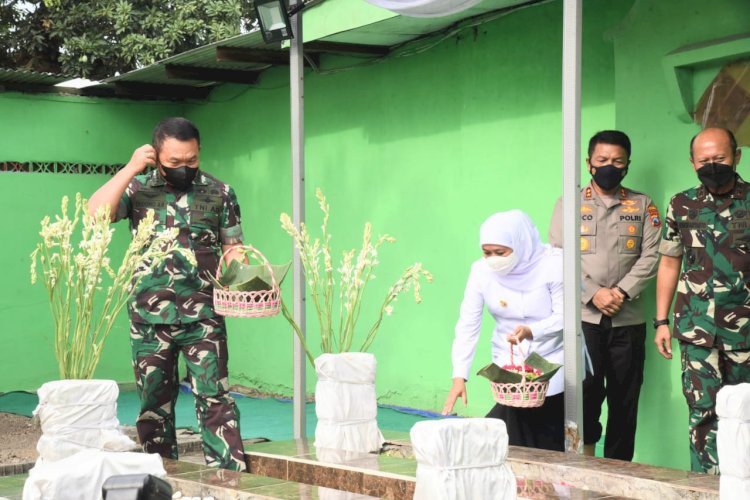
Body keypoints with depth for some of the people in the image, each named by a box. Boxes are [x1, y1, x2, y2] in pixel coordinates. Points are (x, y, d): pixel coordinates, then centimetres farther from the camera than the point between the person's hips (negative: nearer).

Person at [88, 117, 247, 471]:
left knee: (215, 399, -6)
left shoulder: (219, 193, 4)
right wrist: (130, 169, -12)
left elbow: (232, 247, 7)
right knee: (154, 402, 10)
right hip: (149, 318, 1)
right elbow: (95, 215, -11)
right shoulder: (138, 189, 4)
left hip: (204, 317, -1)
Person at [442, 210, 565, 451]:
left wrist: (531, 331, -35)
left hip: (553, 361, -2)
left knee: (552, 439, -6)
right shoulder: (482, 271, -8)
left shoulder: (553, 265, -15)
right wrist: (459, 376, -17)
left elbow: (564, 317, -16)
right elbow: (467, 325, -9)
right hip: (509, 364, 2)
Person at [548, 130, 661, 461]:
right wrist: (593, 294, -12)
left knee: (624, 399, 4)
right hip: (583, 316, -2)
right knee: (586, 391, -11)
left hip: (628, 319, 2)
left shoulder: (643, 206, 12)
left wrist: (622, 292, -12)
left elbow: (650, 256, 2)